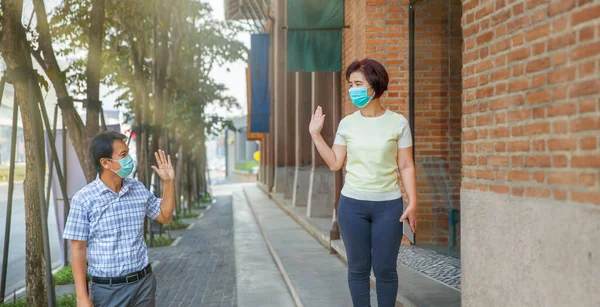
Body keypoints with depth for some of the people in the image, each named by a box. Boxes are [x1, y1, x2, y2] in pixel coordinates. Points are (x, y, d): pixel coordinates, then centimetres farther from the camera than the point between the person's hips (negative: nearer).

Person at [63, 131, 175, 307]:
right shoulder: (84, 199, -10)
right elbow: (78, 250, -8)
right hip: (107, 289, -4)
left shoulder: (138, 189, 3)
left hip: (143, 283, 4)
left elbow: (165, 217, 16)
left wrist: (169, 181, 4)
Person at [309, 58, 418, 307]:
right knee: (358, 267, 7)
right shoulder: (347, 123, 3)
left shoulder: (397, 123, -2)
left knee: (385, 268, 3)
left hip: (388, 205, -2)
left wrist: (413, 203, -6)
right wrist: (316, 135, -2)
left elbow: (406, 166, 0)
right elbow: (335, 164, 5)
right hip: (352, 204, 2)